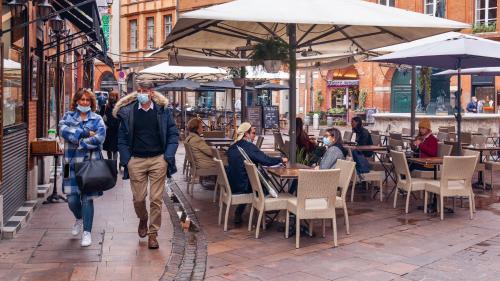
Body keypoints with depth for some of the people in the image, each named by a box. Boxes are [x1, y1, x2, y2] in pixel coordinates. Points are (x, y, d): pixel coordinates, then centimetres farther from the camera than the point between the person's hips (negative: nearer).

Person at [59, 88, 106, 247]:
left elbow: (99, 138, -11)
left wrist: (79, 142, -11)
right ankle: (79, 219, 35)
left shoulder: (97, 119, 6)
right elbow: (63, 130, -11)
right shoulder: (68, 116, 10)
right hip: (72, 163, 2)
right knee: (72, 199, 2)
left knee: (87, 198, -1)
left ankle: (87, 232, 10)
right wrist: (86, 133, -14)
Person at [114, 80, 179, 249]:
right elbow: (122, 138, 7)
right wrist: (126, 160, -2)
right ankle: (143, 219, 38)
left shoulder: (163, 111, 1)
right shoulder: (128, 112, 3)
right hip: (136, 160, 1)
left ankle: (152, 234, 13)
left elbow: (173, 134, 4)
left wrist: (168, 157, -5)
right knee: (138, 198, 6)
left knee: (156, 199, 0)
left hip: (158, 160, -1)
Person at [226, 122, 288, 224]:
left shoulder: (233, 147, 7)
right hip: (242, 187, -7)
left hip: (231, 185, 7)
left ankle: (238, 214, 33)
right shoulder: (249, 147, -16)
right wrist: (281, 159, -2)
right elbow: (266, 160, -20)